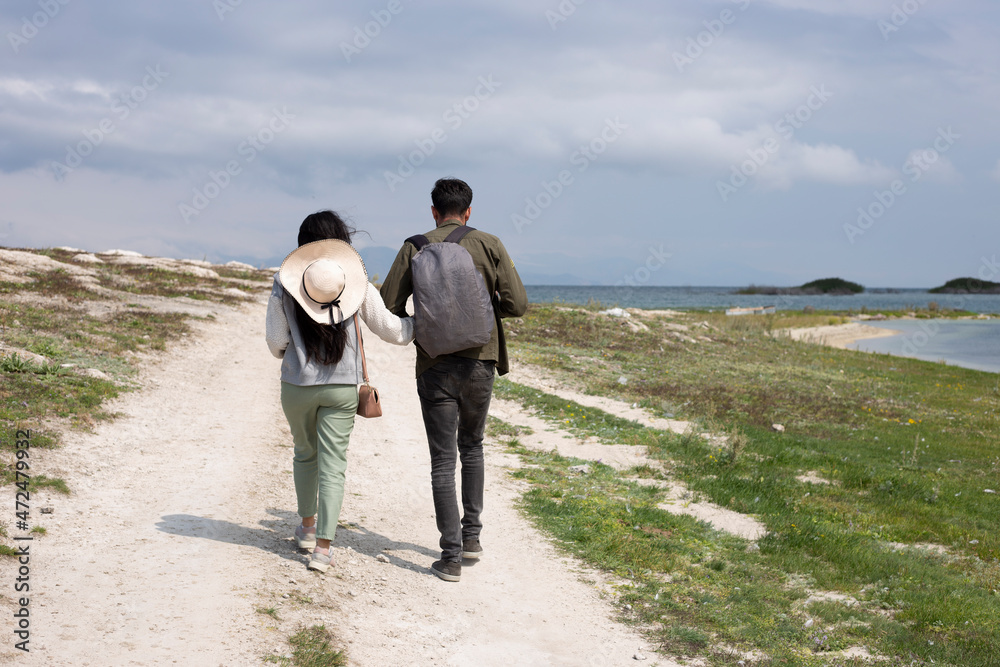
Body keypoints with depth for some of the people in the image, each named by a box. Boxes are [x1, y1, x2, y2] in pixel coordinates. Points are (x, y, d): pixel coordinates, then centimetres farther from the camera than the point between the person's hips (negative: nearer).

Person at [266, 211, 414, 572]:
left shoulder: (284, 283, -5)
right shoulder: (357, 281, -5)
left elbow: (276, 343, -1)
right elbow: (390, 329, 1)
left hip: (297, 386, 1)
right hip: (342, 387, -1)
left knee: (305, 454, 23)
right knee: (333, 465, 2)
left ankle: (308, 526, 35)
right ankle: (322, 546, -4)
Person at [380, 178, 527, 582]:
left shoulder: (415, 249, 1)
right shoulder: (489, 246, 1)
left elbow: (388, 308, -2)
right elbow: (517, 304, -5)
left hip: (434, 366, -1)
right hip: (479, 363, 1)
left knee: (443, 459, 3)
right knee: (471, 448, 22)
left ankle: (451, 556, 1)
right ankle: (471, 535, 22)